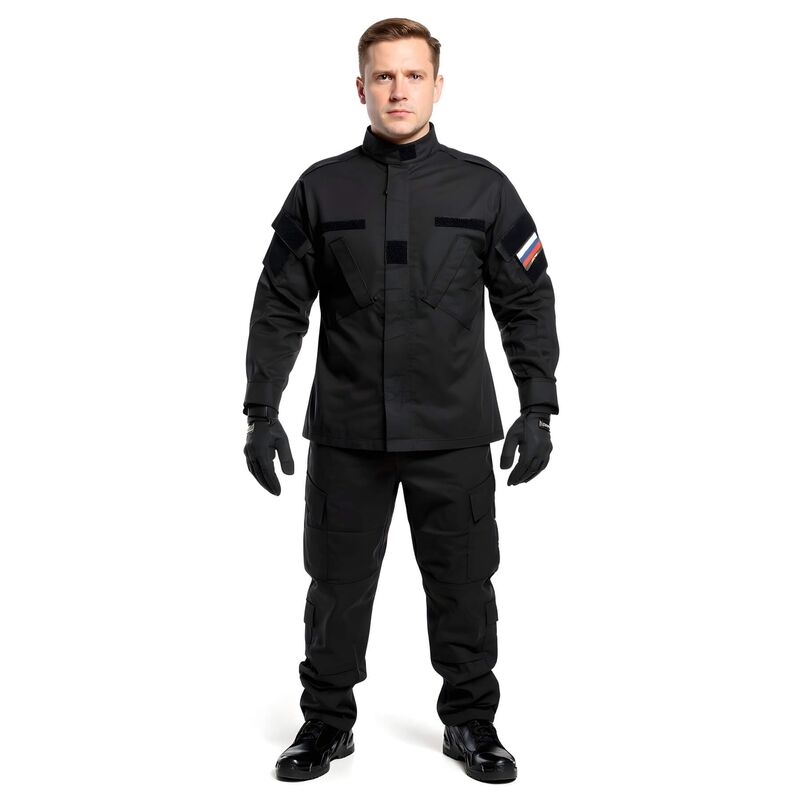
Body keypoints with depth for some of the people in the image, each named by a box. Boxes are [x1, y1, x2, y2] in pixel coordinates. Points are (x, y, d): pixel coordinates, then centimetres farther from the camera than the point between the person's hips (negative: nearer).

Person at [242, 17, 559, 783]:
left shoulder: (482, 187, 1)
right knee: (338, 584, 10)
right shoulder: (321, 189, 2)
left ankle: (470, 721, 27)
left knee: (462, 584, 9)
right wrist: (261, 412, -2)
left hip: (454, 434, 0)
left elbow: (527, 304, 3)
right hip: (346, 434, 1)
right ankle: (327, 721, 28)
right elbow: (280, 308, 3)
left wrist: (535, 411, -3)